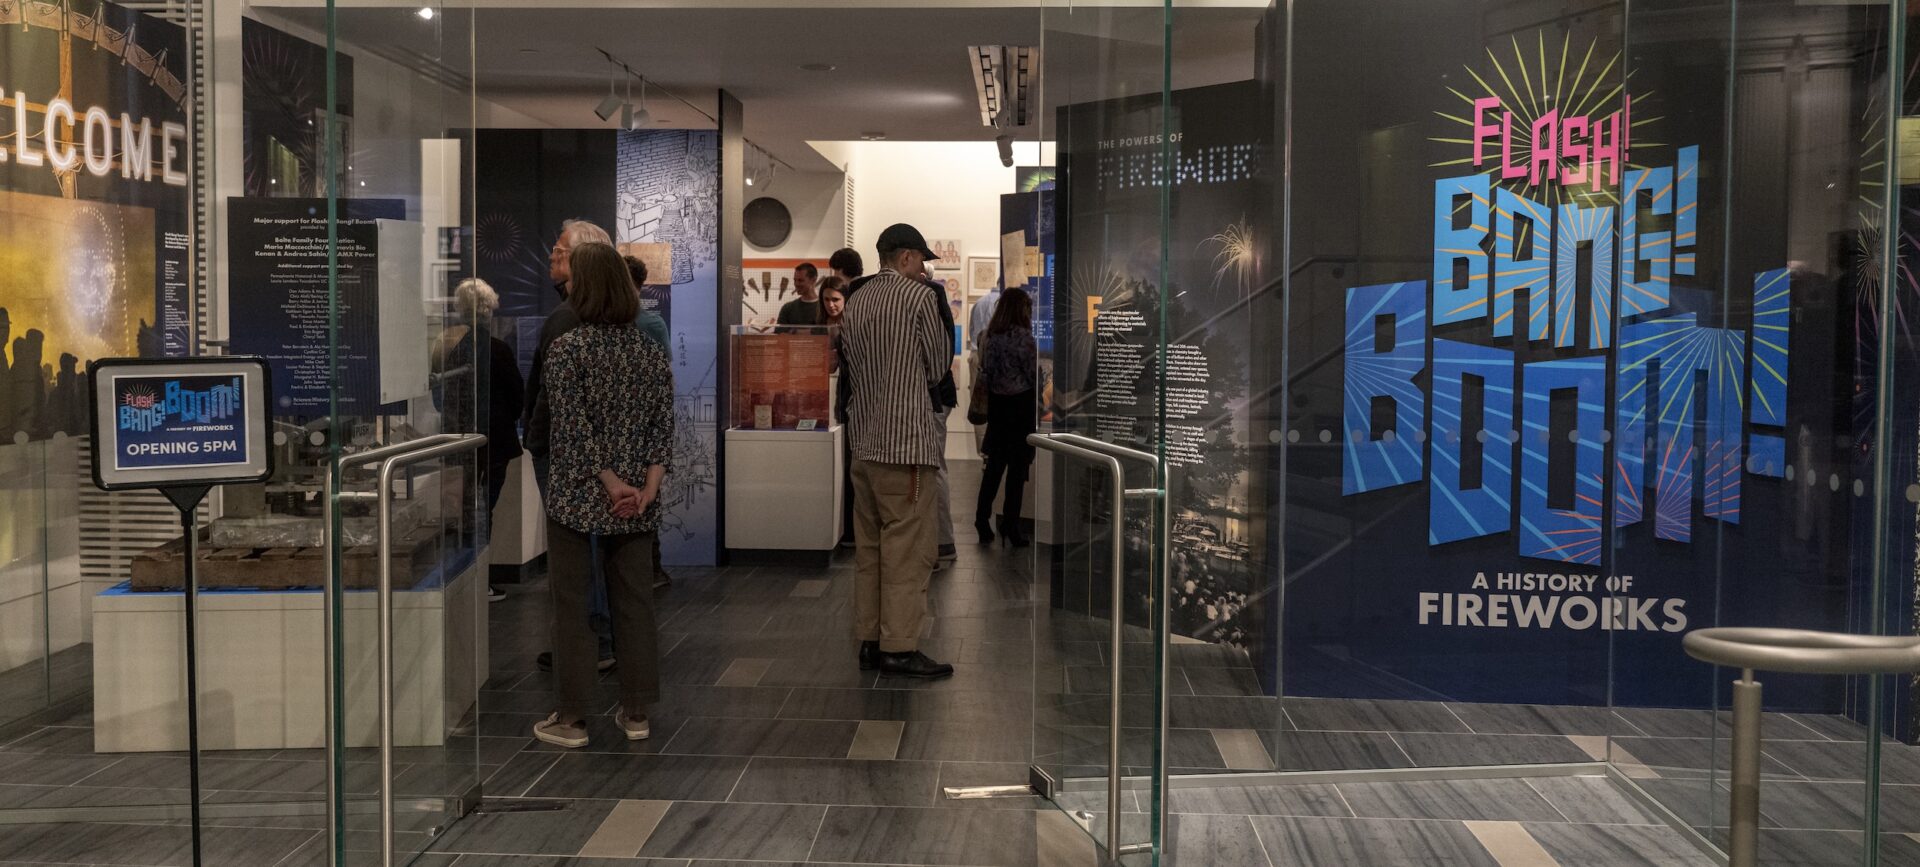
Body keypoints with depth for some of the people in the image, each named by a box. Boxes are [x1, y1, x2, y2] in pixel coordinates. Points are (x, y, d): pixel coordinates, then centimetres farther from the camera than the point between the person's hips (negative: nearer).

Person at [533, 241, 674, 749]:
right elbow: (664, 424, -1)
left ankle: (571, 719, 9)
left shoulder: (567, 349, -11)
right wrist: (649, 485, -7)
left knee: (571, 604, 4)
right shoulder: (654, 351, 4)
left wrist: (612, 484, -12)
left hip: (577, 497, -4)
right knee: (635, 603, 10)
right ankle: (637, 713, 16)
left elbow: (573, 426, -15)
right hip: (638, 501, 4)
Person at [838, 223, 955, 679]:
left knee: (869, 547, 12)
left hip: (864, 440, 8)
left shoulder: (855, 303, 13)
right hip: (906, 440, -8)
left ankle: (870, 640, 16)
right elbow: (938, 367, 0)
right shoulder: (919, 296, -7)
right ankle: (899, 647, -4)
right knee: (908, 549, -4)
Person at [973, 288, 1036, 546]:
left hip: (996, 402, 5)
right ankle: (1010, 523, 3)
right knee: (1018, 464, 2)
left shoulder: (989, 336, 3)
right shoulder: (1023, 336, -13)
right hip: (1020, 402, -5)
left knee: (995, 462, 13)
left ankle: (982, 518, 13)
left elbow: (985, 373, 7)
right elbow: (1032, 373, -10)